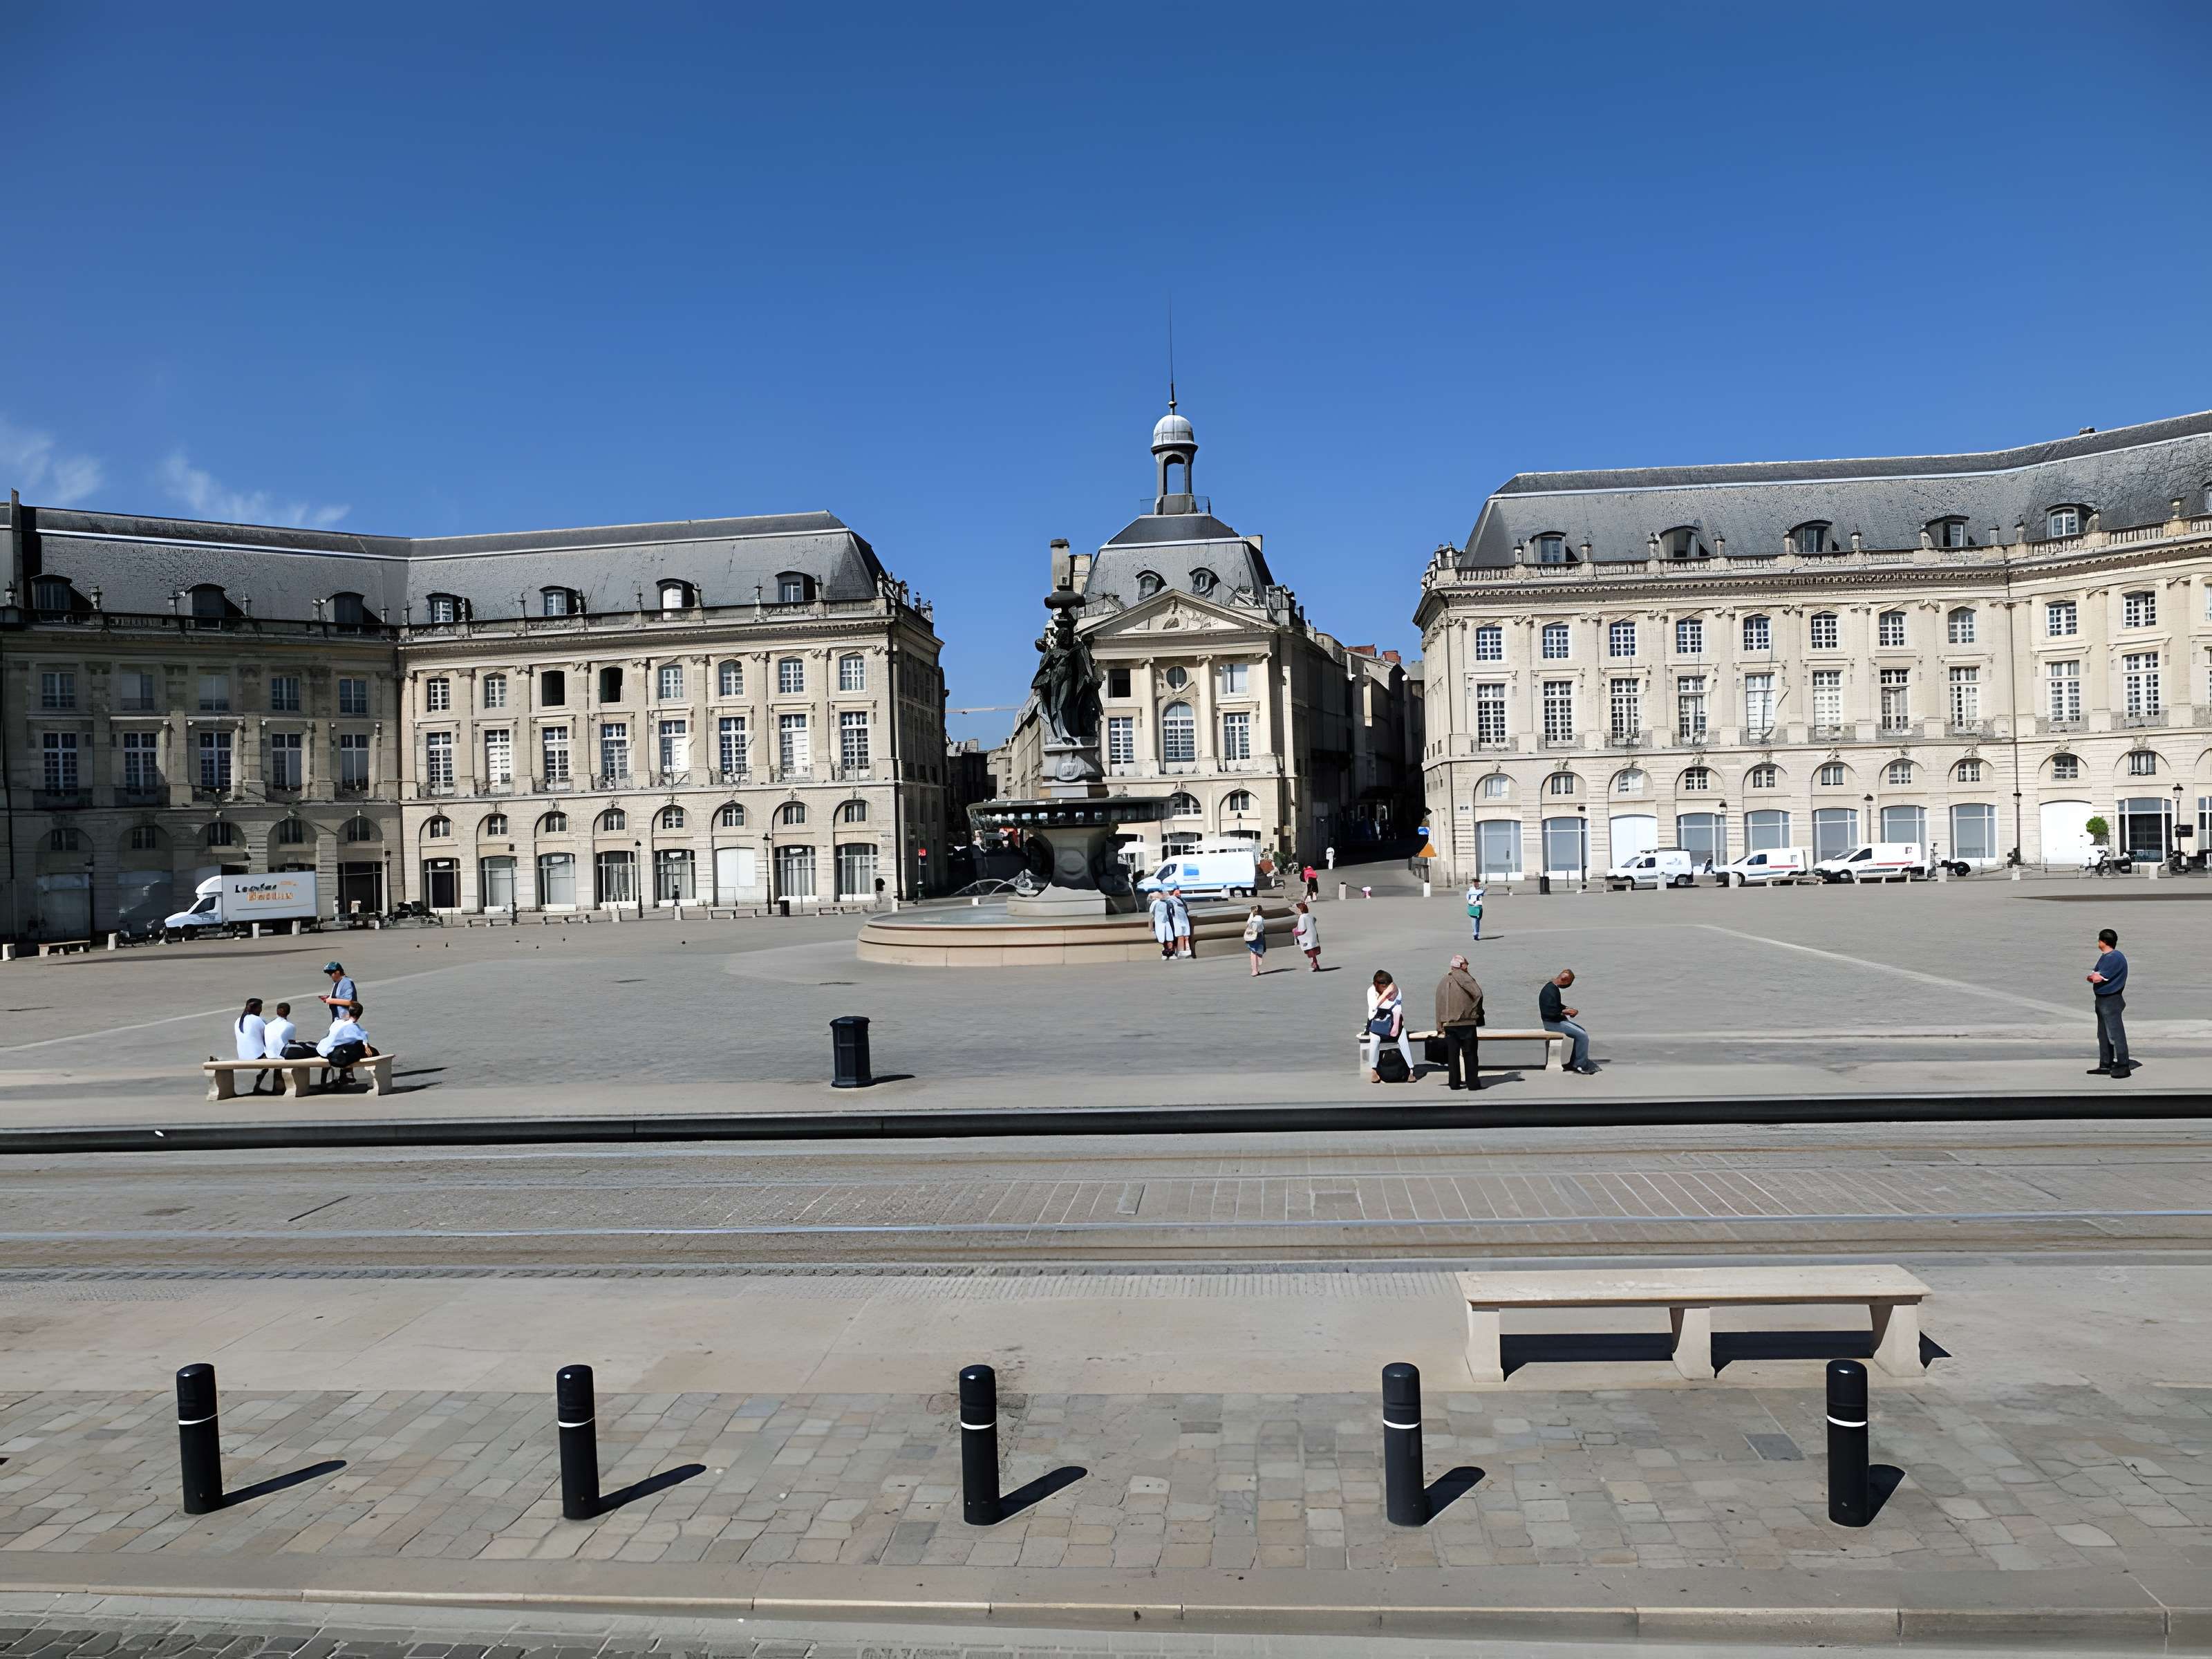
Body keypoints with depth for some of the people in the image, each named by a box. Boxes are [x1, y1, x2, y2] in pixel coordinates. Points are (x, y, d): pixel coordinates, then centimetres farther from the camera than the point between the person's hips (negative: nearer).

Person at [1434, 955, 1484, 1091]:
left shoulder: (1442, 982, 10)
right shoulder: (1465, 978, -7)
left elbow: (1439, 1005, 11)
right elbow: (1478, 994, -18)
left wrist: (1440, 1027, 13)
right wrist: (1476, 1011, -1)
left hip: (1449, 1024, 4)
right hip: (1467, 1023, -4)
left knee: (1452, 1054, 7)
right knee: (1469, 1054, 2)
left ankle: (1454, 1083, 8)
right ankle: (1472, 1082, 2)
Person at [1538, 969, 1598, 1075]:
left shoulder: (1553, 987, 10)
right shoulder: (1550, 991, -23)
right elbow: (1550, 1012, -28)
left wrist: (1569, 1009, 6)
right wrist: (1565, 1012, -16)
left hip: (1558, 1020, 11)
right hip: (1552, 1023, -11)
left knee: (1582, 1032, 17)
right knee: (1583, 1036, -13)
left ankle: (1574, 1063, 16)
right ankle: (1582, 1066, -2)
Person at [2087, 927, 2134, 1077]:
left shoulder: (2114, 958, -17)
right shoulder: (2104, 957, 14)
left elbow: (2098, 978, -21)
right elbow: (2094, 973, 11)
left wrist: (2092, 976, -1)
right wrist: (2094, 976, -10)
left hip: (2111, 1001, -11)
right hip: (2102, 999, 11)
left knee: (2115, 1034, -7)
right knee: (2103, 1035, 15)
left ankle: (2123, 1066, -2)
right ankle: (2105, 1065, 23)